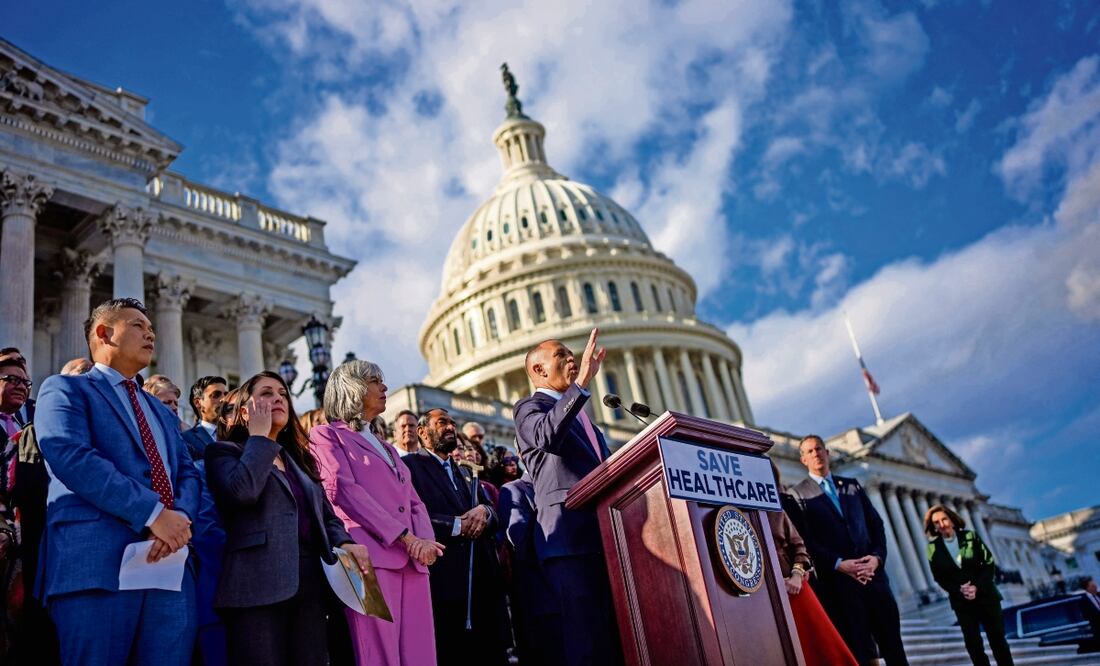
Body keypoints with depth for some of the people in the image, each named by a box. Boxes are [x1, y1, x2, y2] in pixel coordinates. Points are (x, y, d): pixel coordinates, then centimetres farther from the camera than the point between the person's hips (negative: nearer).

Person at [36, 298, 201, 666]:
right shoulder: (65, 388, 6)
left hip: (170, 565, 6)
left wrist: (180, 517, -8)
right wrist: (153, 512, -18)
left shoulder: (162, 412, 28)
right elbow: (70, 455, -12)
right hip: (97, 560, -6)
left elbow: (187, 473, 16)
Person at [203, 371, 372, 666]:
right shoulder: (225, 452, 5)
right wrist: (259, 436, -4)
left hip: (310, 582, 6)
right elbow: (242, 491, -17)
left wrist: (344, 543, 1)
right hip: (260, 584, -6)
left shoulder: (300, 459, 25)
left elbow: (326, 514, 23)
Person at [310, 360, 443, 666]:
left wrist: (424, 540, -3)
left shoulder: (385, 446, 27)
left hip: (412, 559, 7)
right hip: (371, 555, -6)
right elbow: (344, 491, -8)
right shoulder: (327, 435, 6)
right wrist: (405, 537, -11)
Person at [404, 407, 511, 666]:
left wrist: (483, 511, -6)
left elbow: (493, 518, 17)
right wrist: (458, 525, -10)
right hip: (443, 581, -6)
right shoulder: (410, 465, 2)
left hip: (482, 580, 7)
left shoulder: (465, 473, 26)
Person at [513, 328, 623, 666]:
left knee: (620, 637, 4)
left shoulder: (579, 414, 29)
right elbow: (547, 435, -20)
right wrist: (581, 383, -26)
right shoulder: (529, 407, 5)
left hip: (606, 536, 8)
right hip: (570, 537, -7)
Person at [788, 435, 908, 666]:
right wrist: (839, 564, -16)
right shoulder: (797, 494, 3)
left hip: (872, 573, 4)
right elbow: (805, 539, -7)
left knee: (893, 644, 6)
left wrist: (877, 556, -4)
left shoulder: (852, 485, 18)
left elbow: (876, 524, 13)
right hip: (838, 580, -4)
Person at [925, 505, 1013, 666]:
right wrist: (959, 591, -18)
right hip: (962, 601, 0)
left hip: (985, 595, 0)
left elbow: (989, 564, -4)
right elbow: (940, 578, -1)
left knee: (997, 638, 6)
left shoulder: (970, 537, -4)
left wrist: (977, 587, -17)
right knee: (973, 643, -2)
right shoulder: (933, 548, -5)